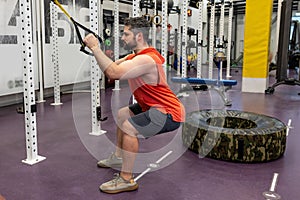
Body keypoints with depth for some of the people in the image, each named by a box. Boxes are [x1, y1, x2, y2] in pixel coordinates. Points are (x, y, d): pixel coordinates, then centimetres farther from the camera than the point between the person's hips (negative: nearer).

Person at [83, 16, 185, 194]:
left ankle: (127, 180, -13)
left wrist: (95, 48, -26)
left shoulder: (146, 60, -24)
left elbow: (114, 73, -33)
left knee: (128, 127, -27)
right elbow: (114, 67, 11)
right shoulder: (138, 55, 11)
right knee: (122, 114, 24)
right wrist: (95, 48, 5)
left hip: (169, 113, -11)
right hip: (157, 107, 11)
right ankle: (118, 157, 37)